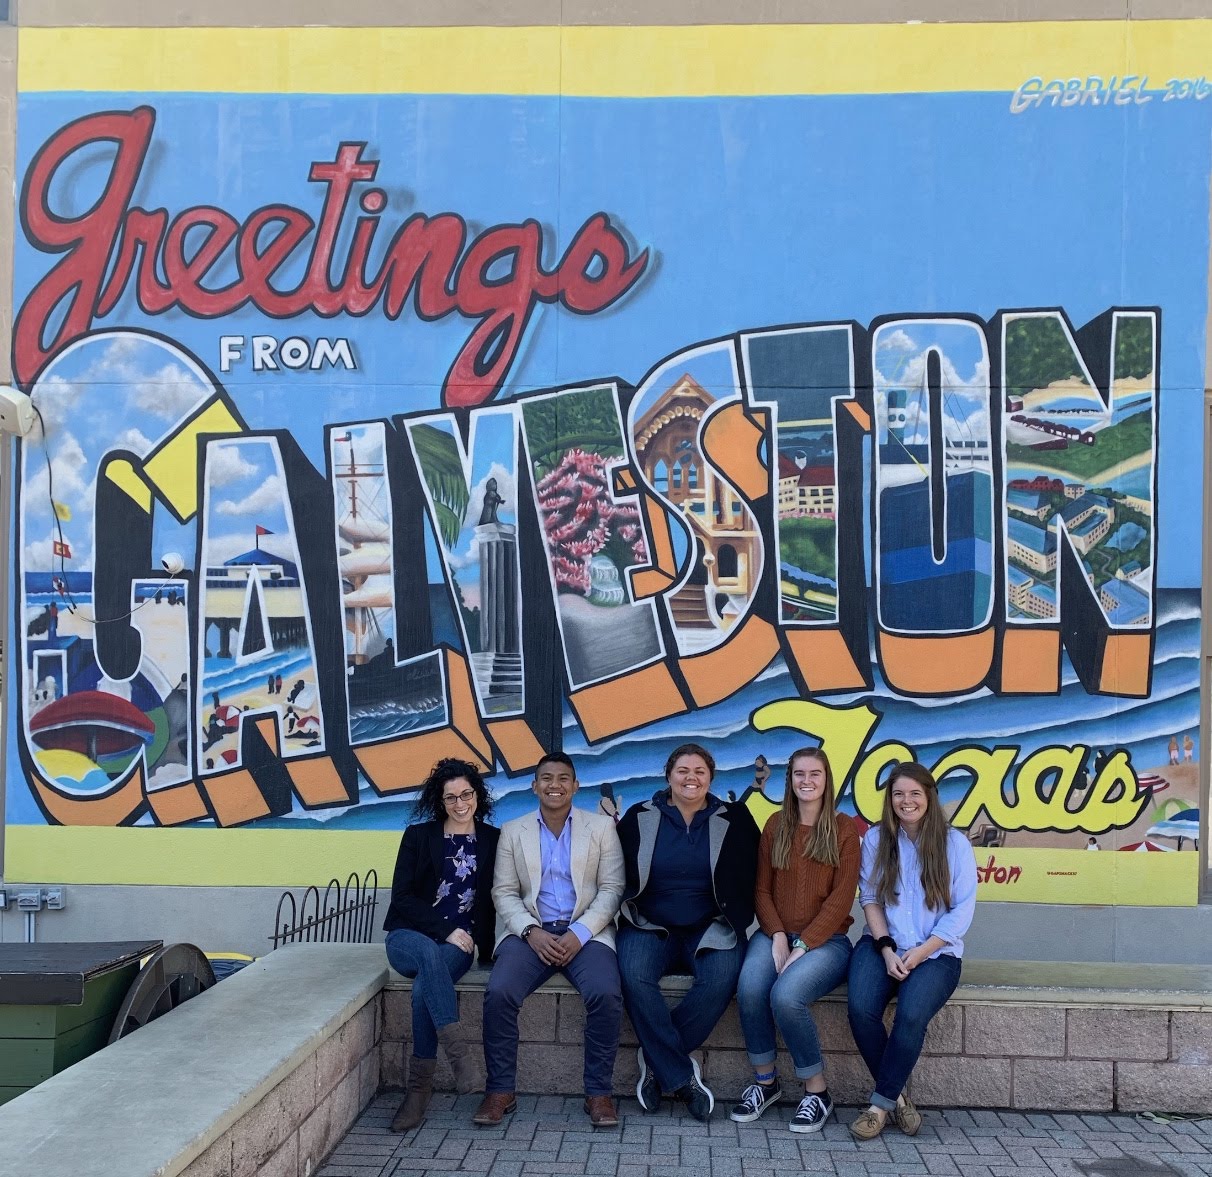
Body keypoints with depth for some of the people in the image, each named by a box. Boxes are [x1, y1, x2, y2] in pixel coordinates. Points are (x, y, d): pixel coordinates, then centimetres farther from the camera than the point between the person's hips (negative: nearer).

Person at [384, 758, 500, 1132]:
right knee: (429, 952, -38)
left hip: (459, 942, 0)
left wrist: (478, 942, -4)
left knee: (424, 986, -33)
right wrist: (445, 930, -11)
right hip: (409, 936, 0)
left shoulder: (492, 839, 9)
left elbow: (493, 899, 11)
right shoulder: (418, 836, 5)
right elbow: (402, 898, -1)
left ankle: (419, 1087, -24)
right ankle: (458, 1051, -43)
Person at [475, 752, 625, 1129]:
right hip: (530, 932, 1)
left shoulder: (601, 826, 7)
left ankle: (598, 1093, -11)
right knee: (498, 993, -26)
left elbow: (611, 889, 2)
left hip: (586, 932, -1)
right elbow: (504, 892, 6)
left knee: (606, 995, -29)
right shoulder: (512, 831, 11)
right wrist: (532, 932, -12)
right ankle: (500, 1091, -9)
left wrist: (579, 933, -12)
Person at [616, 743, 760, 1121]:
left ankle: (658, 1062, -12)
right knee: (634, 976, -32)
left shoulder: (733, 819, 8)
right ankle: (683, 1075, -18)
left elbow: (749, 876, 2)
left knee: (720, 979, -32)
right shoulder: (640, 817, 7)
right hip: (650, 927, 0)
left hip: (711, 930, 0)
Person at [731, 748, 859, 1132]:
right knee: (749, 989, -29)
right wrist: (778, 937, -9)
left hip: (825, 940, -3)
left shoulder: (845, 829, 0)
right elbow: (761, 889, 8)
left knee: (786, 995, -32)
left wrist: (802, 946, -14)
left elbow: (841, 898, -6)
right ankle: (765, 1082, -7)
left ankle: (817, 1091, -11)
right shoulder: (776, 825, 10)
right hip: (776, 934, 3)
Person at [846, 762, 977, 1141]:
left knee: (911, 1016, -30)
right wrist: (886, 949, -11)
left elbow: (961, 910, -4)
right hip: (882, 944, 2)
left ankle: (881, 1102, -10)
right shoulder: (876, 838, 5)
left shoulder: (954, 843, -1)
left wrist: (921, 953, -12)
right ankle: (896, 1096, -5)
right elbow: (870, 898, 3)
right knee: (860, 1008, -26)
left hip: (937, 951, -2)